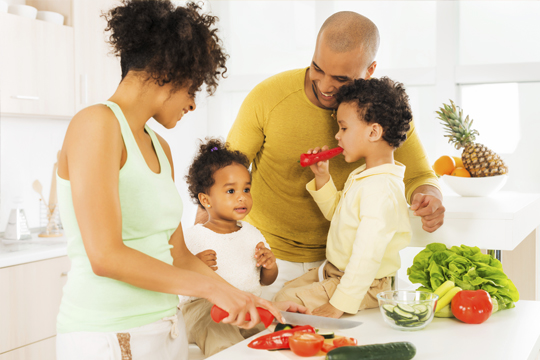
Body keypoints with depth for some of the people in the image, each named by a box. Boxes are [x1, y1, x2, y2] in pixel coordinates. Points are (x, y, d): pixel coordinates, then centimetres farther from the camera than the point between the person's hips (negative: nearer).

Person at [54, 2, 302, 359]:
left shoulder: (160, 148, 12)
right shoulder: (97, 124, -13)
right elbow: (105, 256, -21)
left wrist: (247, 301, 7)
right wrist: (209, 286, -15)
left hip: (167, 327, 8)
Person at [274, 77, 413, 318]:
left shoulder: (381, 190, -28)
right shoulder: (361, 175, 5)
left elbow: (367, 256, -30)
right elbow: (336, 212, 22)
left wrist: (339, 305, -28)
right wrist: (322, 177, 7)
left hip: (363, 285, -10)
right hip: (335, 270, 10)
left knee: (288, 301, -14)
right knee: (285, 292, 11)